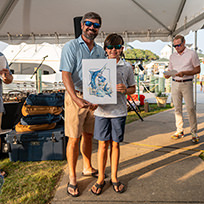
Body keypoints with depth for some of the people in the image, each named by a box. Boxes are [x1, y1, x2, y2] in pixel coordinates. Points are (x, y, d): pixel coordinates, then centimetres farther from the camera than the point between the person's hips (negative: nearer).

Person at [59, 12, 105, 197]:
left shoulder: (100, 51, 11)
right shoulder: (71, 47, -5)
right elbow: (66, 75, -15)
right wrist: (76, 99, -28)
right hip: (75, 97, -5)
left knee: (88, 135, 15)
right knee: (74, 138, -1)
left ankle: (88, 168, 33)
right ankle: (72, 178, 13)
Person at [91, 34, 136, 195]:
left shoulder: (127, 67, 5)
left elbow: (133, 88, 10)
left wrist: (125, 90, -12)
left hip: (119, 111, 0)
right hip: (102, 110, 0)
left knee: (115, 144, 10)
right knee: (103, 144, 7)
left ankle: (114, 177, 27)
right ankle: (101, 178, 24)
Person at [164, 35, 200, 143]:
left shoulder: (192, 54, 1)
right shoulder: (172, 56, 15)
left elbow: (197, 69, 0)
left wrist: (184, 73, -15)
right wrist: (167, 75, -5)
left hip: (187, 83, -4)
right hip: (175, 83, 4)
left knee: (190, 108, -7)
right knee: (177, 108, 5)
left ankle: (194, 132, 3)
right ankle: (179, 130, 14)